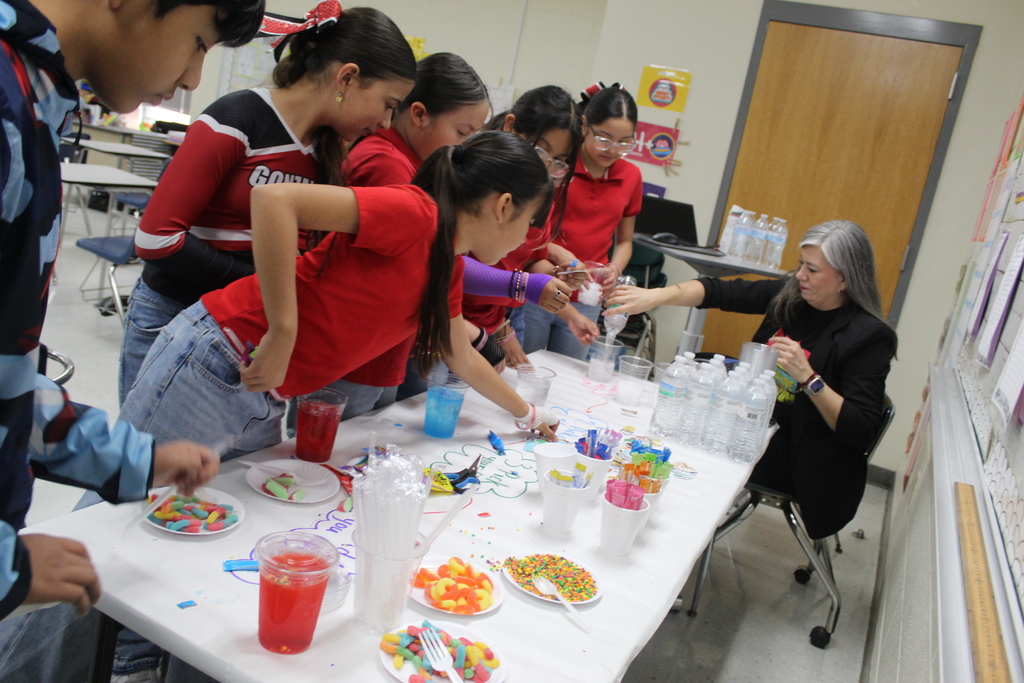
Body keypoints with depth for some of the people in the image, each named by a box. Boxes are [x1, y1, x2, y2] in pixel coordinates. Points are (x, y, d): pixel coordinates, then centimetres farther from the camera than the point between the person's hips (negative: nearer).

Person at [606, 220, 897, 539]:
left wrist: (808, 377, -32)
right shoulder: (790, 295, 1)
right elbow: (719, 291, -4)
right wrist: (657, 296, -19)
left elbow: (862, 434, -22)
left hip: (801, 462, -6)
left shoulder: (869, 336, -16)